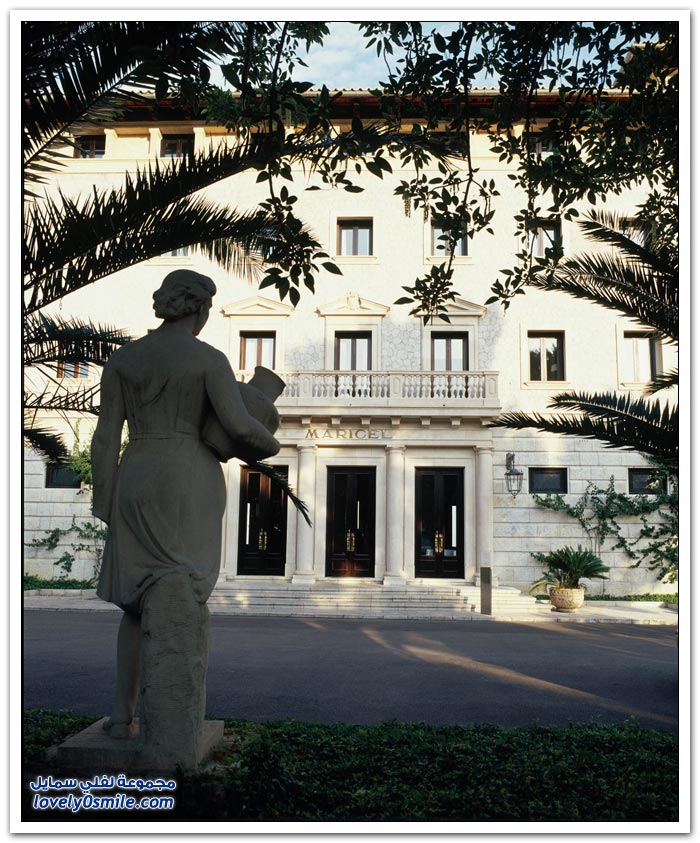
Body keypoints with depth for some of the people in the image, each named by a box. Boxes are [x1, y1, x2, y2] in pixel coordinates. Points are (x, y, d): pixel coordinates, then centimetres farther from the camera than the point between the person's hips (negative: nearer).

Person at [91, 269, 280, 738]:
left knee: (139, 600, 13)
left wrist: (105, 504, 7)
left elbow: (107, 434, 3)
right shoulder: (210, 358, -4)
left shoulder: (123, 357, 7)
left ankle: (123, 714, 11)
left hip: (139, 483, 4)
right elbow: (239, 426, -12)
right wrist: (269, 444, 11)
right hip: (193, 482, -4)